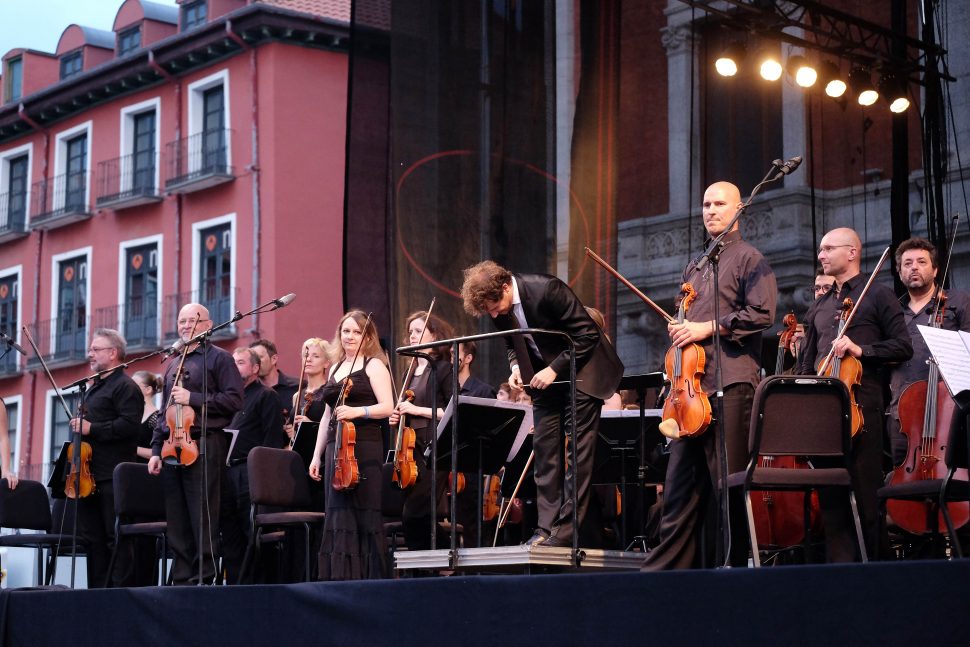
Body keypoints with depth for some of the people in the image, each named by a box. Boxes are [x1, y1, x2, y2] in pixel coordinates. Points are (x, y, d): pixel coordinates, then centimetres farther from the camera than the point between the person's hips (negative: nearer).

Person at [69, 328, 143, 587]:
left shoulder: (125, 387, -8)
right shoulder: (95, 387, 22)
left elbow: (129, 426, -21)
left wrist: (91, 428, -18)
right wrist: (79, 427, 12)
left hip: (113, 477, -10)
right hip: (91, 474, 10)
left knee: (116, 536, -7)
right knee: (93, 537, 11)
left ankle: (120, 588, -4)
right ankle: (97, 588, 15)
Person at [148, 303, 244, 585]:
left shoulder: (219, 358, 2)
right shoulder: (174, 365, 23)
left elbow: (234, 400, -9)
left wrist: (192, 399, -13)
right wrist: (156, 450, 16)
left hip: (203, 447, -7)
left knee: (202, 519, -7)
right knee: (177, 522, 6)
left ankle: (203, 578, -4)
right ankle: (182, 578, 10)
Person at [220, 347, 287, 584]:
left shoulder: (266, 396, 0)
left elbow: (273, 438, -9)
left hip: (250, 473, -7)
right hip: (227, 471, 7)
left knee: (251, 531, -6)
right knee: (230, 533, 8)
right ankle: (233, 582, 13)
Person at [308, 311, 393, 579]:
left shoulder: (373, 365, 1)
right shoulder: (335, 368, 21)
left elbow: (387, 407, -9)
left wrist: (357, 411, -25)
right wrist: (317, 455, 18)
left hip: (364, 447, -6)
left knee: (363, 513, -8)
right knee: (338, 514, 2)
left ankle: (369, 577, -5)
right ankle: (341, 577, 3)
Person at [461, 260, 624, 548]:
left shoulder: (546, 289, -26)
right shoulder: (499, 309, -5)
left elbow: (587, 334, -21)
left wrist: (554, 369, -21)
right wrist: (516, 366, -5)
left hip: (581, 370, -7)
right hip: (544, 378, 7)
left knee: (577, 451, -8)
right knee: (545, 451, 2)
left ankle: (565, 531, -7)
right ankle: (546, 527, 5)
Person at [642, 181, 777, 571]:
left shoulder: (749, 259, 1)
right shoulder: (694, 268, 23)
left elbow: (762, 314, -11)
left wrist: (708, 327, -12)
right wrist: (678, 328, 10)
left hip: (732, 382, -7)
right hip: (692, 383, 7)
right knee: (682, 485, 6)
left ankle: (734, 567, 1)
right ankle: (668, 568, 7)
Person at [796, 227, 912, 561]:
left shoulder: (878, 295, 4)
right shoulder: (820, 305, 22)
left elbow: (903, 346, -2)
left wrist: (861, 350, -15)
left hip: (861, 402, -6)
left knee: (865, 490, -6)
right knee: (830, 494, 3)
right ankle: (840, 563, 6)